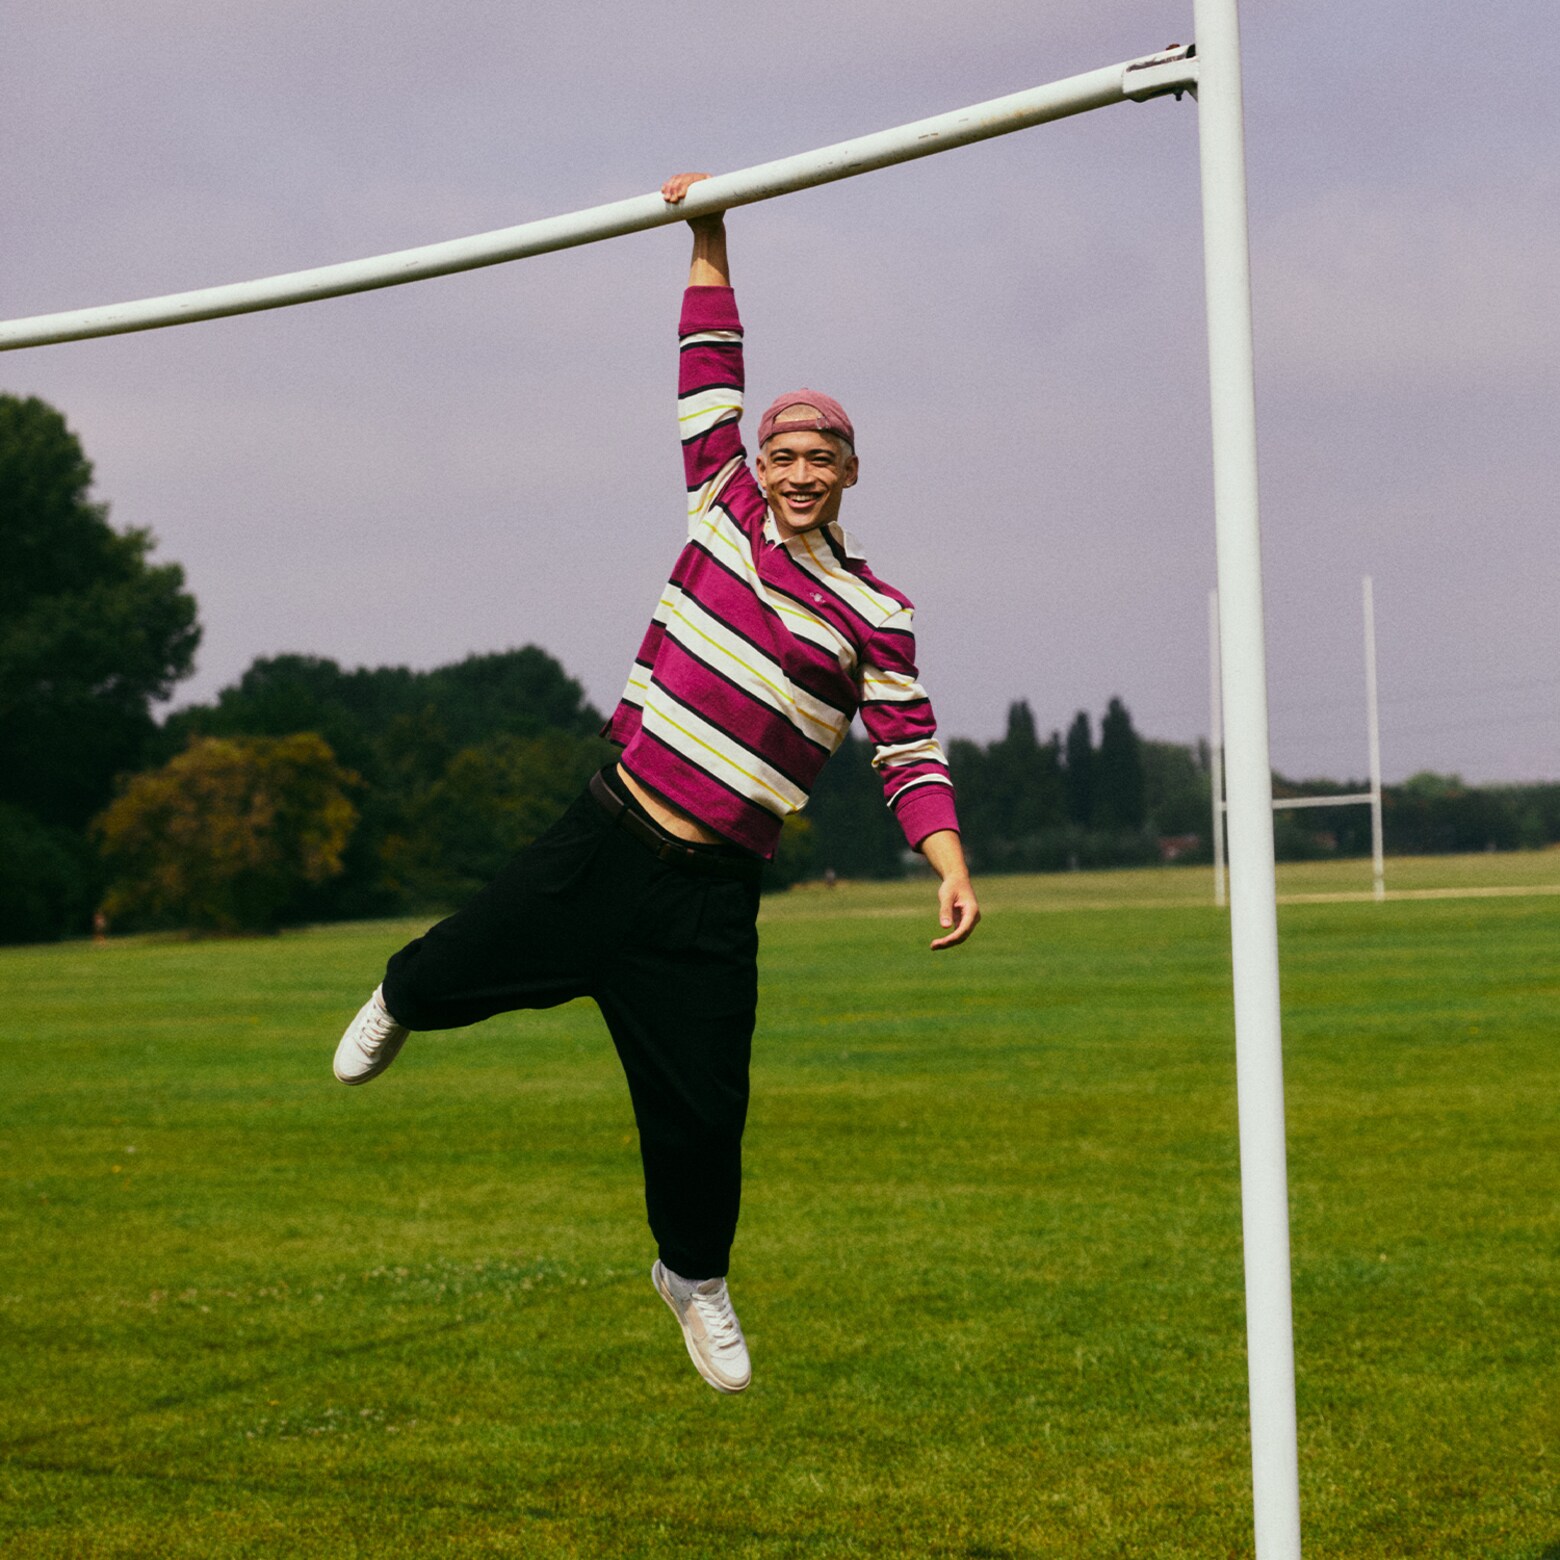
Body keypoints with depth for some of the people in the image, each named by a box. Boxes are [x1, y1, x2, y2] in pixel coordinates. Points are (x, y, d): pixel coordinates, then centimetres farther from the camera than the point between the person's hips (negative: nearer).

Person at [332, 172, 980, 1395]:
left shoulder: (875, 616, -2)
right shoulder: (728, 506, 4)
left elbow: (911, 753, -4)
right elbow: (711, 371, 9)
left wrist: (950, 869, -17)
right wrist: (710, 239, 8)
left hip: (713, 891, -1)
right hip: (608, 836, 2)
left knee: (702, 1105, 1)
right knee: (473, 967, 10)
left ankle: (695, 1272, 29)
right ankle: (402, 1000, 51)